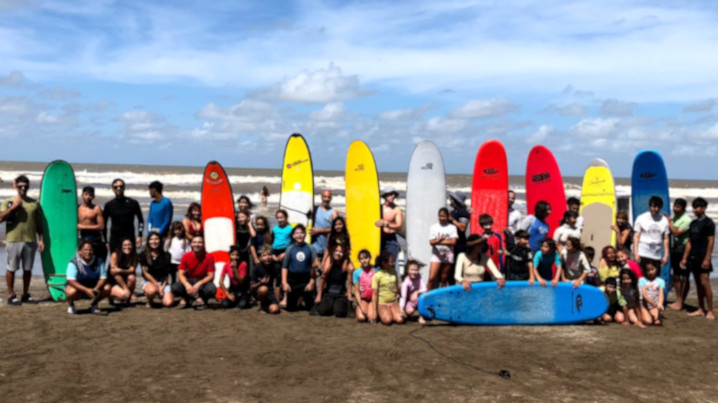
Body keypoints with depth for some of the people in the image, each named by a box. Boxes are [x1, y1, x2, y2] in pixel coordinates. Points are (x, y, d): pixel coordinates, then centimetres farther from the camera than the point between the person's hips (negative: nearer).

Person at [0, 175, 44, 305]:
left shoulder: (34, 203, 11)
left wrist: (41, 239, 7)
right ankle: (11, 295, 9)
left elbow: (38, 223, 13)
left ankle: (25, 294, 18)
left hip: (30, 241, 3)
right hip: (13, 240, -3)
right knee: (12, 268, 1)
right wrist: (13, 207, -14)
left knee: (28, 269, 8)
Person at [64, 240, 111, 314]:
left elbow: (103, 278, -8)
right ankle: (70, 305, 2)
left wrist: (96, 288, -31)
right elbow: (71, 281, -26)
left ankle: (94, 303, 8)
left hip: (93, 288, 3)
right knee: (72, 292, -36)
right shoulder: (73, 263, -17)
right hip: (78, 287, -3)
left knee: (107, 288, -22)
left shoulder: (98, 261, -7)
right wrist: (86, 290, -38)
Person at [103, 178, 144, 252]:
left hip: (129, 238, -1)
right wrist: (106, 241, 7)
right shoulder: (109, 205, 6)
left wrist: (139, 236, 0)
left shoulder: (133, 203, 3)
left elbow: (141, 220, 10)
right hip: (114, 240, 1)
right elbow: (104, 224, 11)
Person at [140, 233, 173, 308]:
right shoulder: (143, 255, 0)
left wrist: (163, 286, -8)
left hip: (163, 282, 2)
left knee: (169, 303, -23)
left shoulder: (166, 256, 7)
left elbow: (167, 274, 6)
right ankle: (150, 301, -2)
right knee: (152, 291, -39)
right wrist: (157, 285, -11)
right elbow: (145, 273, -3)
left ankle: (161, 295, 14)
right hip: (149, 282, -2)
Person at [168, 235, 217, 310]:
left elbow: (211, 275, -14)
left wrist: (199, 284, -29)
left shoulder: (209, 257, -13)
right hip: (189, 281, 1)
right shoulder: (186, 256, -8)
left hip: (203, 281, -1)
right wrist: (187, 284, -30)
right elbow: (181, 274, -10)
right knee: (174, 288, -28)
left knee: (212, 289, -35)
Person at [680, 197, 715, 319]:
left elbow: (711, 241, -10)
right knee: (698, 284, 10)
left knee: (705, 283, -9)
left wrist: (707, 259, -16)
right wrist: (684, 258, 12)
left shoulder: (708, 223, -5)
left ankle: (710, 311, -4)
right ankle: (701, 309, 15)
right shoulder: (693, 223, 15)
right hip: (693, 257, 7)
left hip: (703, 257, -7)